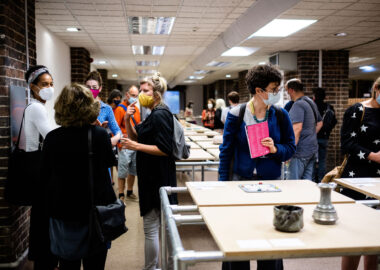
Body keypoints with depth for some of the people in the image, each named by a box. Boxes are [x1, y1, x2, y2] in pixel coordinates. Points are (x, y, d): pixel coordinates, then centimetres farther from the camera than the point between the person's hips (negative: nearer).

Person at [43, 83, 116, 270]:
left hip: (63, 210, 2)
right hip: (96, 208, -1)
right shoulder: (100, 135, -15)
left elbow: (45, 176, 0)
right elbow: (110, 162, 4)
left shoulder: (52, 138, -11)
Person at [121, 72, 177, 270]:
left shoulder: (160, 115, -16)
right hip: (153, 176, 11)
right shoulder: (154, 114, 16)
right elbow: (136, 137, 17)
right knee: (162, 224, 18)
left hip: (157, 178, -11)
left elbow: (164, 149, -22)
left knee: (150, 227, -3)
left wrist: (137, 146, -23)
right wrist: (127, 120, 3)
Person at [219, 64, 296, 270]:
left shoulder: (281, 116, -1)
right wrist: (223, 184, -2)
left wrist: (276, 150, -16)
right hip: (241, 180, -1)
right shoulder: (236, 115, -5)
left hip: (271, 182, 2)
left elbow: (291, 147, 6)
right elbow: (226, 151, -1)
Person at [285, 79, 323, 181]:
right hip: (313, 149, 9)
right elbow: (320, 123, 26)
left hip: (301, 151, -9)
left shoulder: (298, 105, -14)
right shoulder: (311, 102, 16)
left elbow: (297, 129, -24)